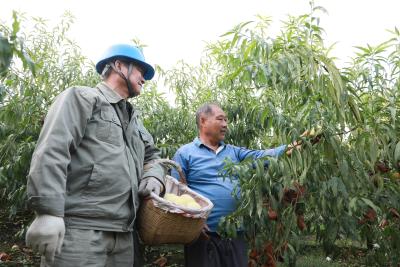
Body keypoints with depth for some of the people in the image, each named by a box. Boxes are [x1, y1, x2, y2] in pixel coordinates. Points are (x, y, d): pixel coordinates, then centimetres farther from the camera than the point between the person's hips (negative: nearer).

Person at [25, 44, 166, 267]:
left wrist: (154, 175, 7)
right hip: (79, 229, -7)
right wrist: (49, 212, -23)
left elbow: (152, 155, 30)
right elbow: (51, 153, -13)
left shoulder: (134, 118, 23)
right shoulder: (82, 97, -1)